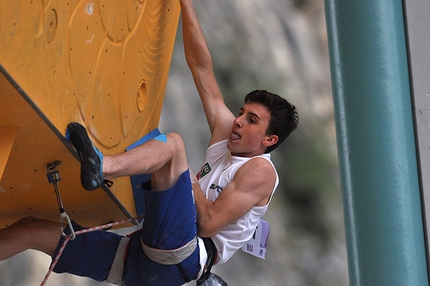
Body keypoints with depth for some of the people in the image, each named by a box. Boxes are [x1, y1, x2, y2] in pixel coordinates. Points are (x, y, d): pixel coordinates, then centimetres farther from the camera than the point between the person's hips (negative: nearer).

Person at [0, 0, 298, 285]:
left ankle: (104, 166, -48)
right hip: (138, 257, 8)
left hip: (183, 259, -8)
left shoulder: (261, 169, 2)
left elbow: (209, 223, -12)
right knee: (32, 230, 0)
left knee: (172, 142, -24)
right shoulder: (226, 136, 23)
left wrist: (180, 168, -7)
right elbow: (201, 67, 21)